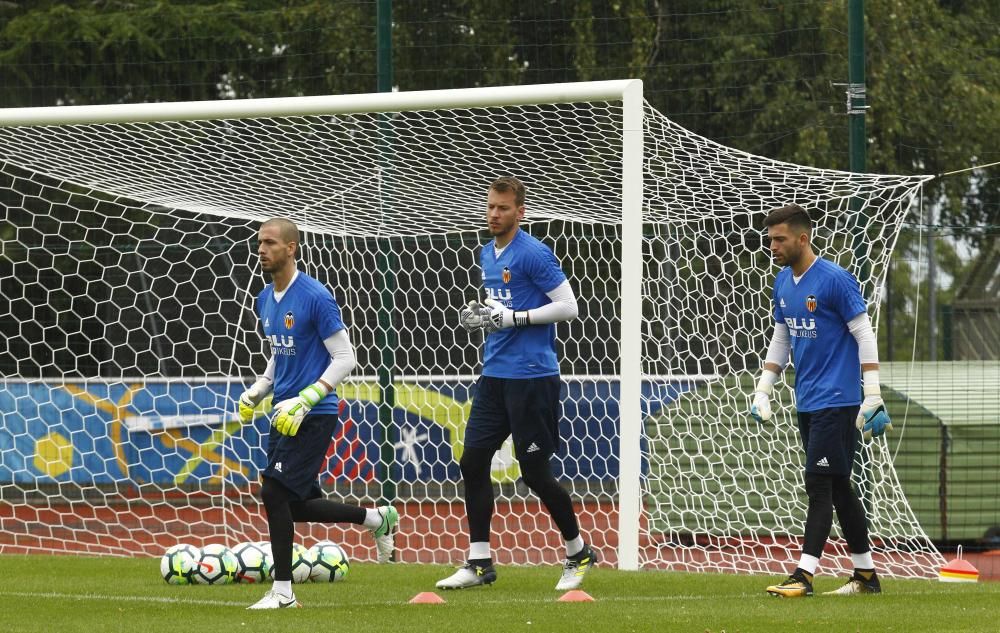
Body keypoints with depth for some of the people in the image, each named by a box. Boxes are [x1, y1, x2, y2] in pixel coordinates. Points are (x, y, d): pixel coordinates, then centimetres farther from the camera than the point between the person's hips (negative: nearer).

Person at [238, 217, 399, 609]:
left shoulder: (315, 297, -14)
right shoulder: (265, 300, 11)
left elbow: (345, 358, -14)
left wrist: (304, 401, -21)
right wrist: (256, 393, 10)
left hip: (313, 415, -9)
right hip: (285, 413, 9)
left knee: (275, 493, -14)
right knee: (299, 504, 9)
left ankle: (282, 592, -6)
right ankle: (378, 519, 29)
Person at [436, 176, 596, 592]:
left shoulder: (533, 254, -12)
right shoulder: (487, 255, 13)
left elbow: (568, 307, -14)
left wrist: (513, 318, -18)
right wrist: (480, 314, 6)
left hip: (532, 376, -8)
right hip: (494, 374, 8)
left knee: (535, 472, -3)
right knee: (472, 461, 2)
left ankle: (578, 553, 15)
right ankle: (479, 563, 7)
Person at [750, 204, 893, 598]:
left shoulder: (835, 280, -13)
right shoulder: (783, 283, 11)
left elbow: (865, 337, -12)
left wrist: (872, 399, -16)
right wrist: (763, 391, 15)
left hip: (837, 400, -8)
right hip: (806, 403, 8)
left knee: (819, 485, -11)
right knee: (838, 488, 11)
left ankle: (804, 575, -13)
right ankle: (866, 575, 16)